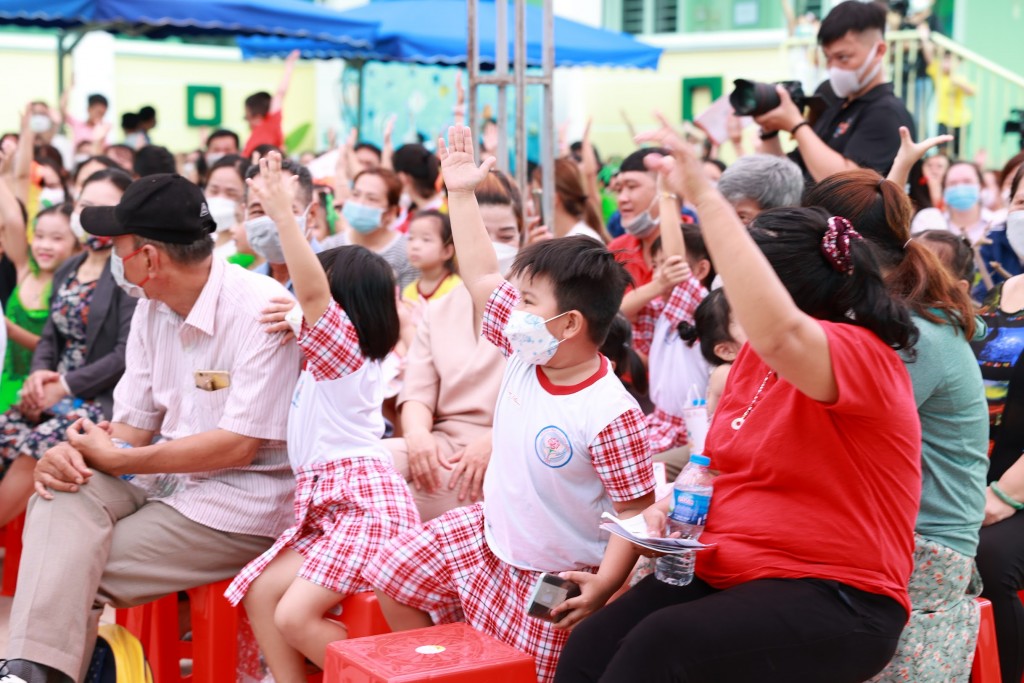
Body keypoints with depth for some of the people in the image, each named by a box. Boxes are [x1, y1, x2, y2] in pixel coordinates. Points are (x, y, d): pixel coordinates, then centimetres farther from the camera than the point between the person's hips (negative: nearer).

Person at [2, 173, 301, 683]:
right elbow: (133, 425, 9)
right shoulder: (152, 309, 8)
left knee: (78, 570, -19)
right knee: (61, 499, -20)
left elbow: (238, 446, -20)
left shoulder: (261, 311, -17)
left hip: (240, 499, -7)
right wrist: (74, 453, -14)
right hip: (165, 481, 7)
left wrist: (116, 459, -14)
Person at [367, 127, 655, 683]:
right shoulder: (526, 356, -7)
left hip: (553, 579, -7)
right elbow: (482, 278, 2)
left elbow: (636, 509, -22)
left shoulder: (610, 416, -28)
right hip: (487, 535, 7)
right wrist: (461, 194, 2)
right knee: (395, 579, 9)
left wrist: (605, 583, -32)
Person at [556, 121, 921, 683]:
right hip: (724, 572, 8)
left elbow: (779, 333, -38)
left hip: (833, 600, -8)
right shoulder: (755, 358, 12)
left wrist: (705, 197, -36)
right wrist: (674, 500, 1)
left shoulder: (861, 357, -14)